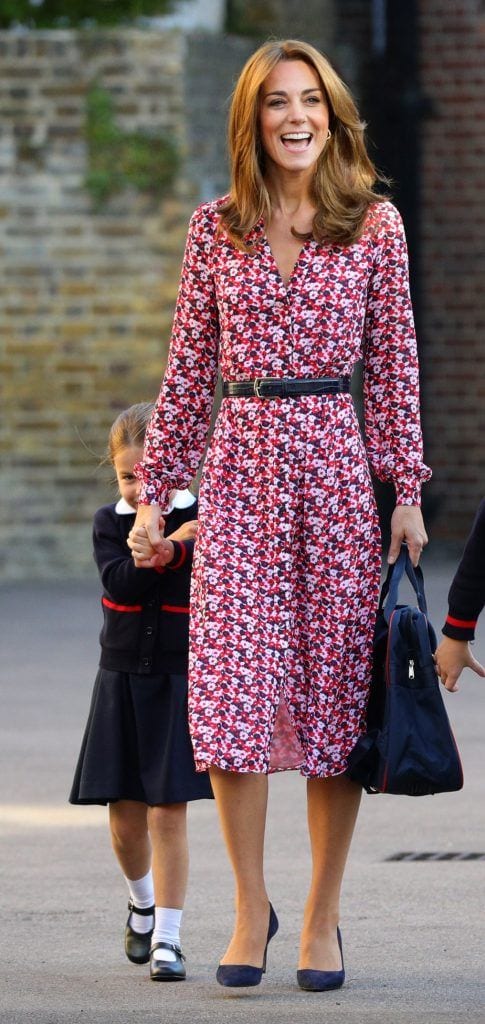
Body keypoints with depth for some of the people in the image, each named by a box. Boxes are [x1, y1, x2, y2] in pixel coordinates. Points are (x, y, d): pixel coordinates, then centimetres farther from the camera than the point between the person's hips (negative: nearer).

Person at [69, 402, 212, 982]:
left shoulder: (201, 522, -4)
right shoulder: (110, 523, 2)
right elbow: (120, 583, -14)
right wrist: (163, 553, -31)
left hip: (180, 683, -2)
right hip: (121, 680, 2)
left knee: (168, 815, -6)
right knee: (125, 820, 6)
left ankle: (166, 938, -1)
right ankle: (142, 903, 35)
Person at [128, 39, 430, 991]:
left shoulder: (375, 225, 3)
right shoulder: (216, 228, 6)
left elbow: (394, 365, 4)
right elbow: (187, 370, 9)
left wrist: (407, 490, 0)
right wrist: (155, 492, 8)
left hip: (335, 463, -1)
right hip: (241, 459, 1)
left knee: (335, 683, 1)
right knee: (231, 685, -7)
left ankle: (322, 916, 11)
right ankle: (250, 906, 6)